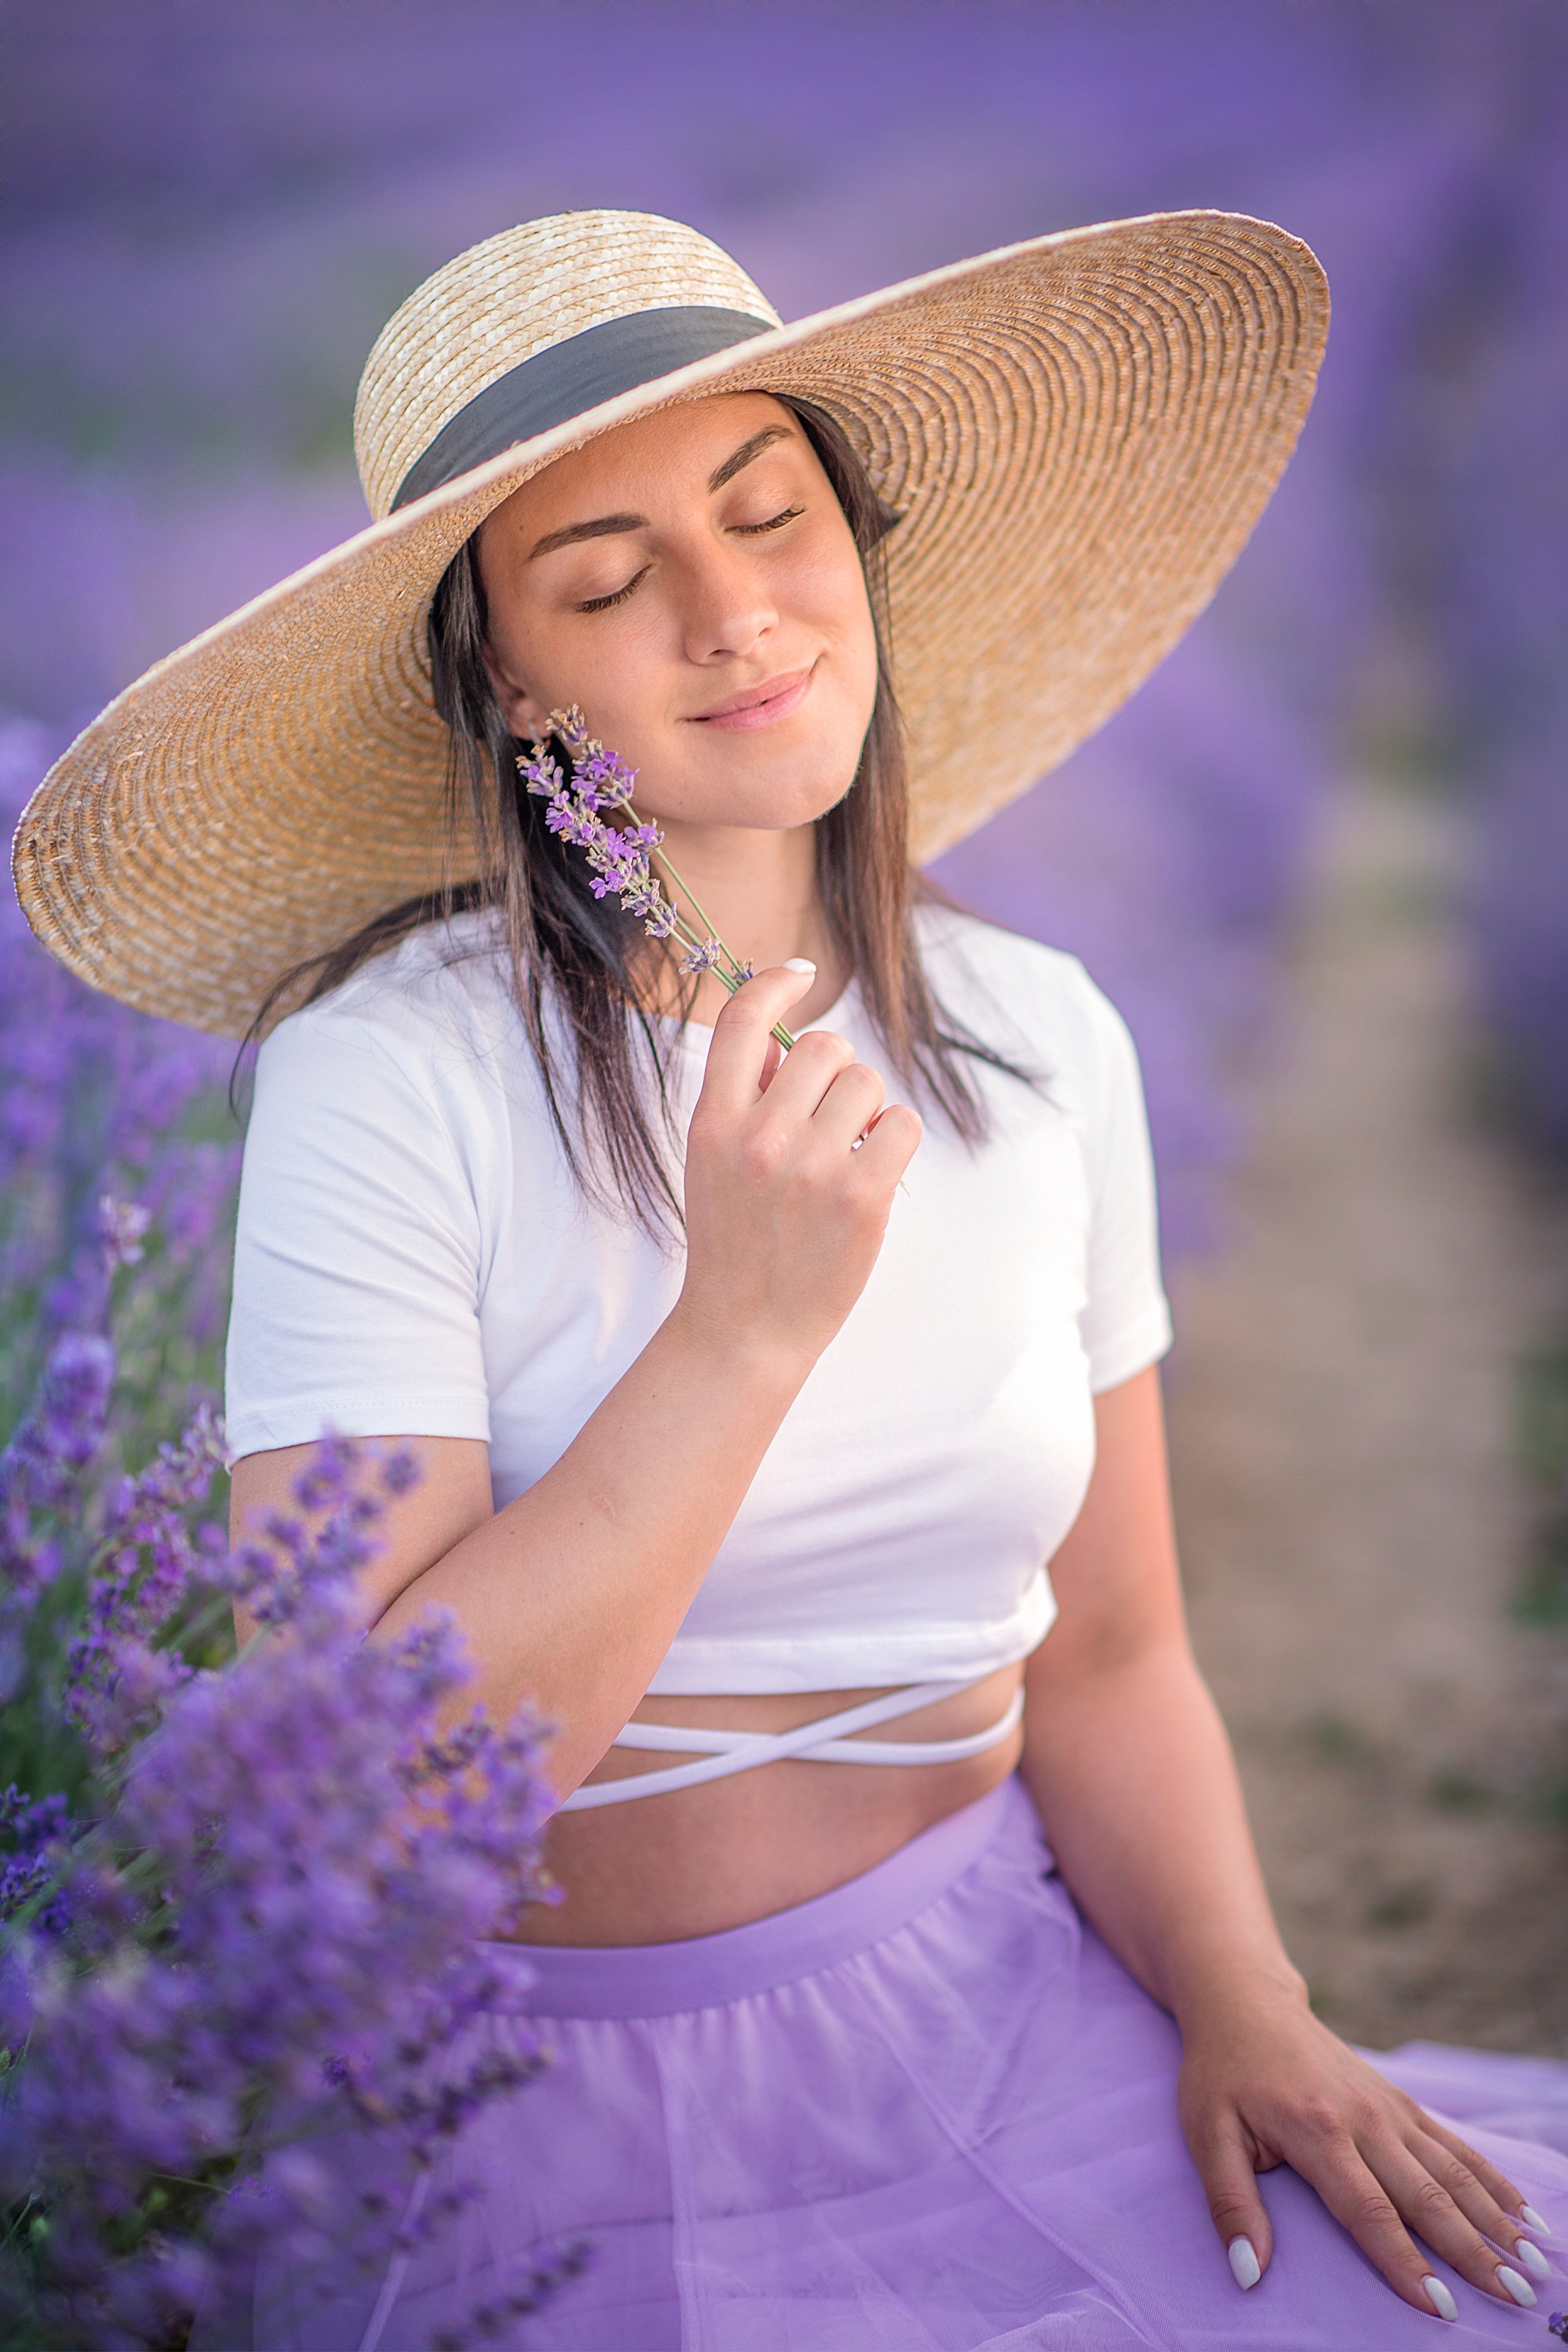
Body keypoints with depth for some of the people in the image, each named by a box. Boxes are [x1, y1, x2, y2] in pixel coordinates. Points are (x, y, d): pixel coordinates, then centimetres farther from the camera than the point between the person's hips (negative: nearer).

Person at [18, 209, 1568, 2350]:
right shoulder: (394, 1075, -15)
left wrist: (1247, 2009, -11)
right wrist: (746, 1325, -24)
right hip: (552, 2125, -3)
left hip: (1011, 2027, 4)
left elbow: (1109, 1662, 6)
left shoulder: (1044, 1047, 1)